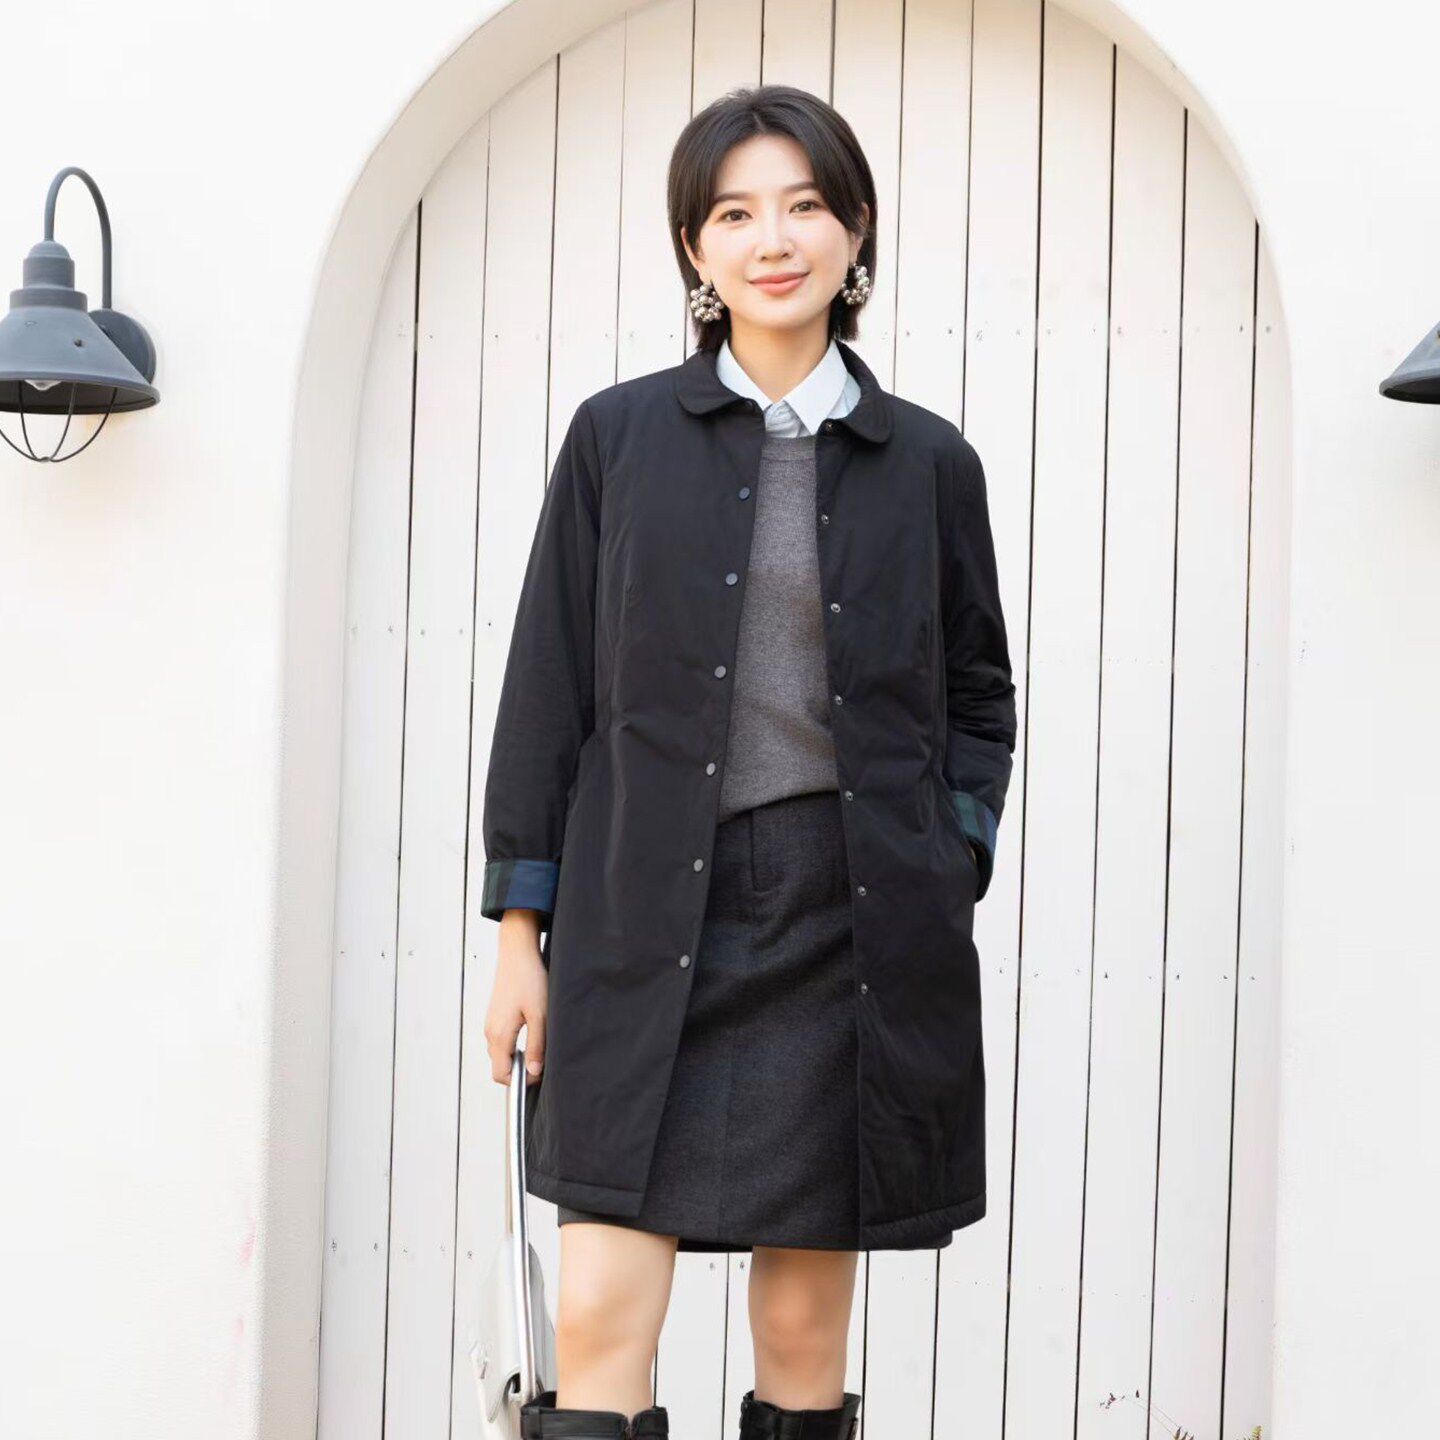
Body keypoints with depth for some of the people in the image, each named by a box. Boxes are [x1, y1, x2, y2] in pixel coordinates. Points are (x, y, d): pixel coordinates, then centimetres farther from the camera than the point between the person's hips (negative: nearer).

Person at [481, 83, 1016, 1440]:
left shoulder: (928, 461, 7)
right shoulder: (617, 436, 5)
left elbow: (977, 695, 14)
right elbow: (548, 691, 5)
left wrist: (949, 868, 0)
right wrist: (521, 936, 2)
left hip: (854, 922, 1)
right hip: (646, 922, -1)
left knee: (806, 1320, 7)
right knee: (599, 1319, -6)